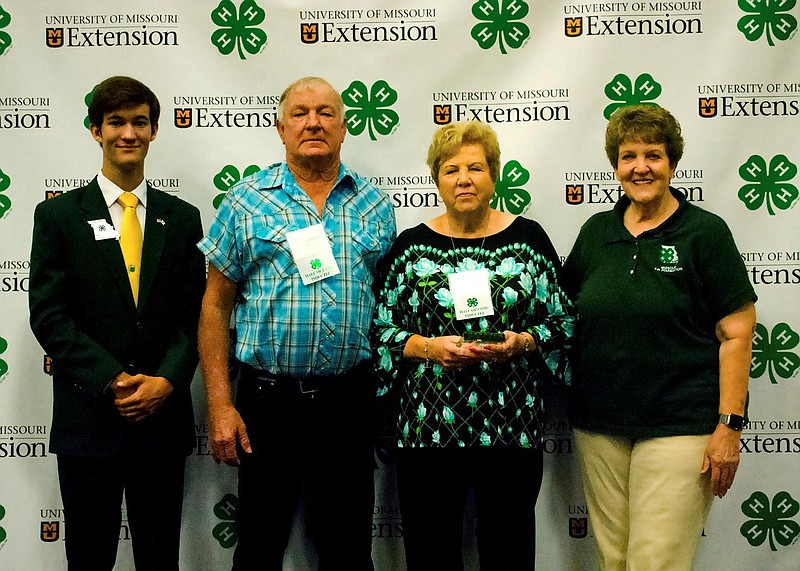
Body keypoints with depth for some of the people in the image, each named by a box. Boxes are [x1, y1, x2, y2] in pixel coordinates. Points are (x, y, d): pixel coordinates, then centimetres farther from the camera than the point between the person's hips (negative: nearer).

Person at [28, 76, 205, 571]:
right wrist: (114, 381, -14)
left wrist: (166, 382, -11)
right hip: (88, 418, -1)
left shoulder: (182, 218, 8)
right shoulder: (59, 215, 2)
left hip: (163, 418, 2)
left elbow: (194, 315, 5)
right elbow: (49, 316, -5)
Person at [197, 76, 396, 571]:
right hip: (266, 399, -1)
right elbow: (216, 304, 1)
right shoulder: (248, 201, 1)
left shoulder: (375, 206, 7)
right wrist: (220, 405, -6)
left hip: (349, 399, 2)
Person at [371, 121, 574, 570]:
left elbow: (564, 322, 5)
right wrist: (428, 347, -12)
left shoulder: (528, 239, 4)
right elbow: (381, 329, 4)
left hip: (512, 427, 0)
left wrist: (521, 342, -13)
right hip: (428, 429, 0)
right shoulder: (412, 246, 5)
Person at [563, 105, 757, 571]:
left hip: (679, 426, -4)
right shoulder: (596, 232, 10)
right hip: (599, 423, 5)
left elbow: (736, 334, -7)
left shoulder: (705, 232, -4)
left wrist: (729, 425, -11)